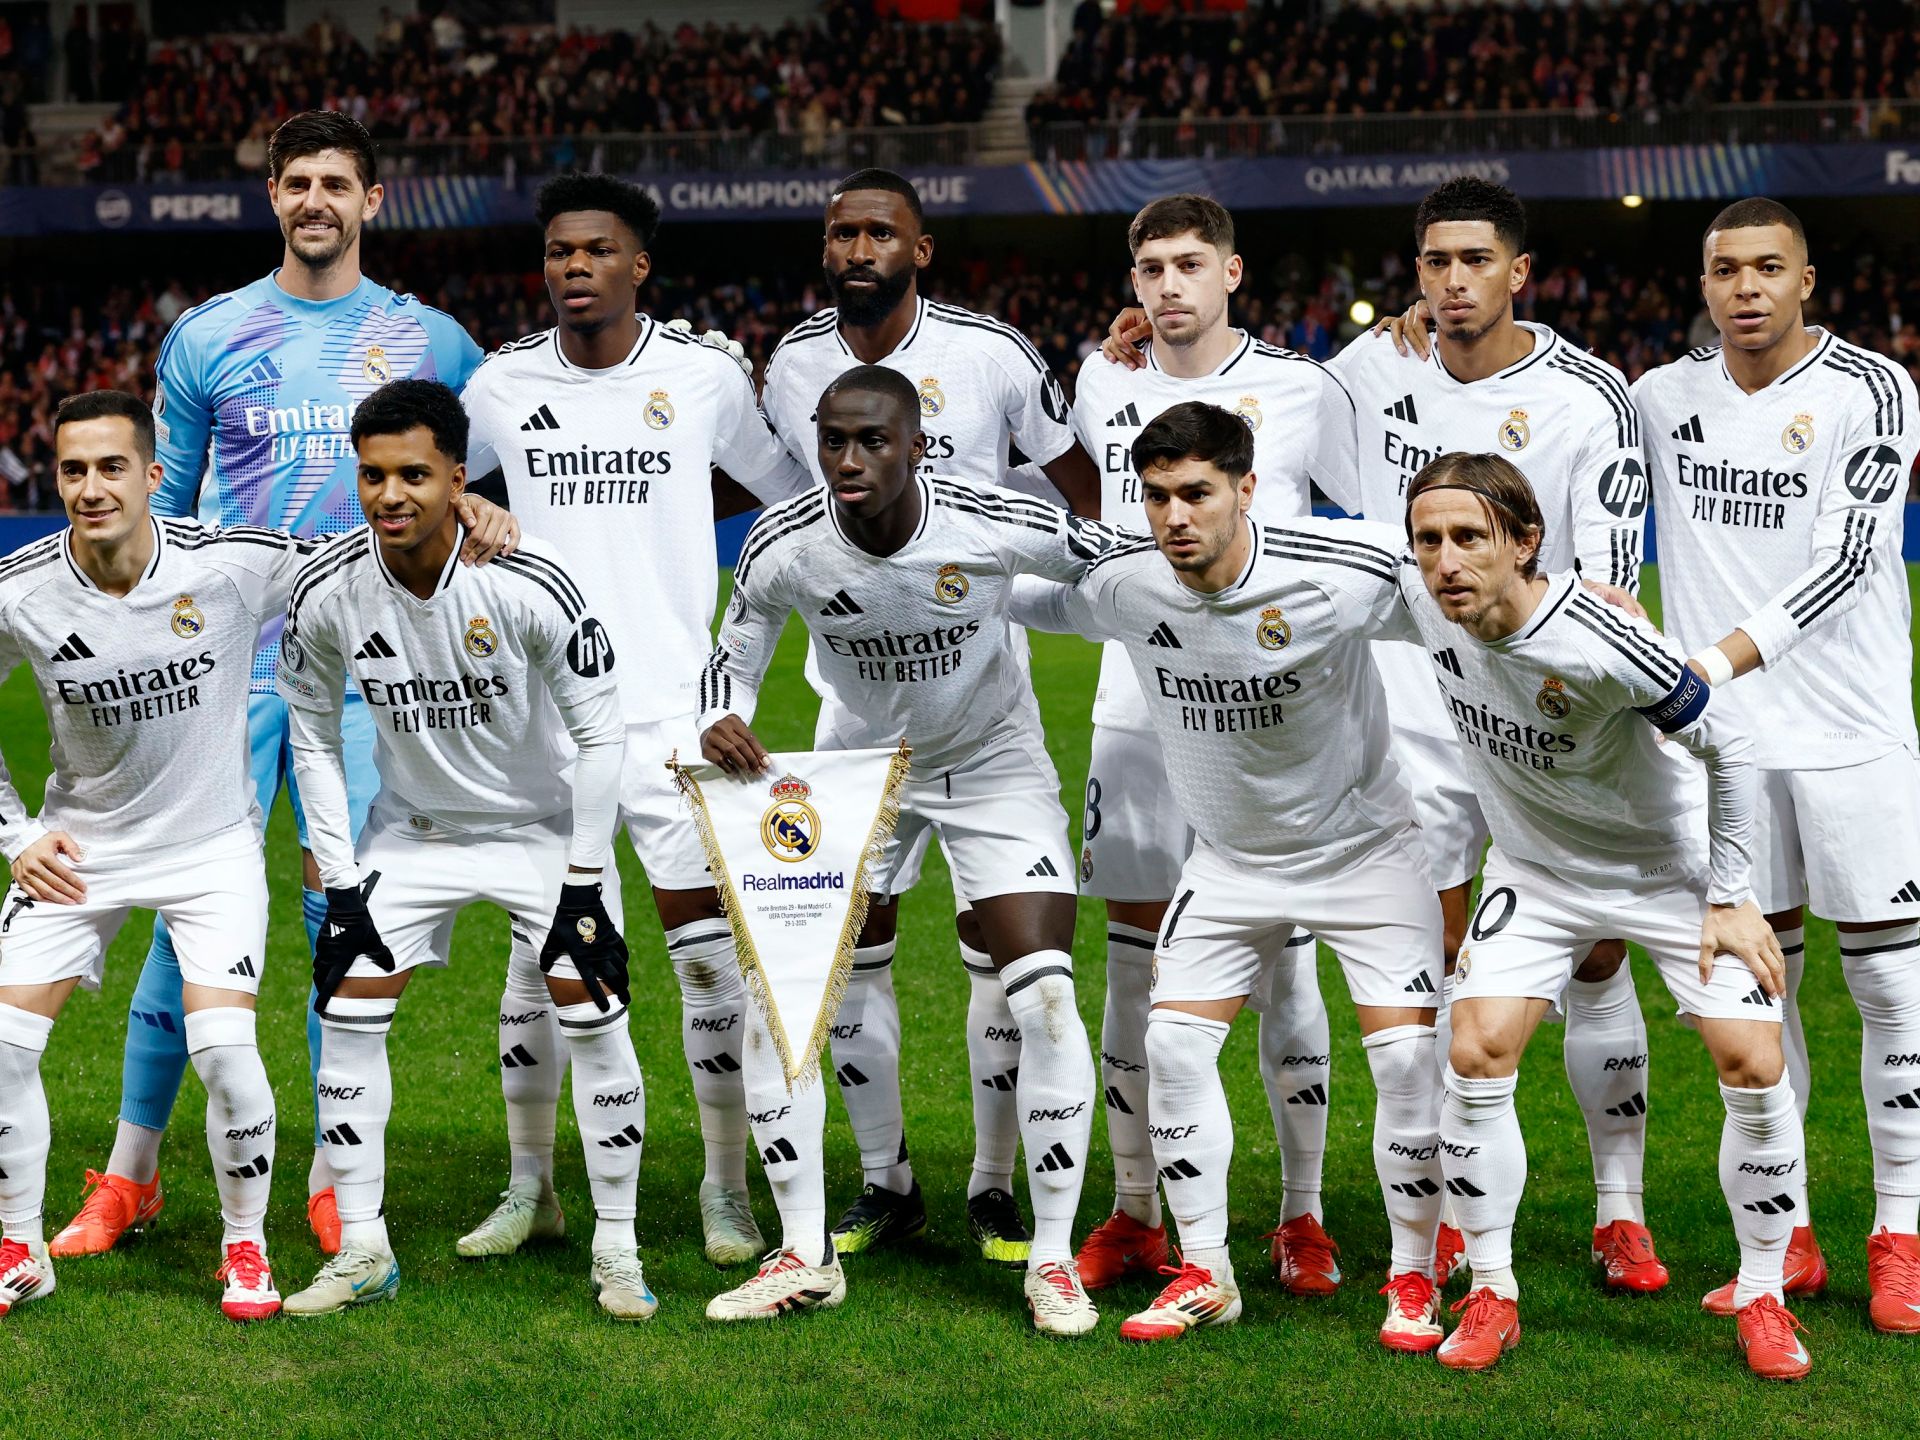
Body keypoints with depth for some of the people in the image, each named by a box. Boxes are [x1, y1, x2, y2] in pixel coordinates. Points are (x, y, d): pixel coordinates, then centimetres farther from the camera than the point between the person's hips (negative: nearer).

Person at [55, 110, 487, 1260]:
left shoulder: (434, 344, 8)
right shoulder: (207, 337, 7)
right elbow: (164, 507, 12)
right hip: (228, 665, -1)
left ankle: (335, 1175, 13)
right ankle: (131, 1173, 7)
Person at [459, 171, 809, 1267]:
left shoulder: (706, 375, 0)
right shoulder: (504, 384, 3)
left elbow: (794, 487, 13)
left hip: (672, 704, -2)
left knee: (710, 951, -3)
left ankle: (727, 1190, 10)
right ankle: (532, 1187, 18)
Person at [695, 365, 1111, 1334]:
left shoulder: (999, 527, -26)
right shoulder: (784, 544, -20)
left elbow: (1123, 573, -7)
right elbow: (734, 654, -3)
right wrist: (723, 721, -21)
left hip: (996, 764, -2)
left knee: (1044, 1000, -15)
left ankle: (1053, 1258, 1)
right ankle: (804, 1256, 7)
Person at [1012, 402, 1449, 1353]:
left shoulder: (1346, 570, -27)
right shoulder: (1120, 585, -15)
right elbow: (1040, 600, 10)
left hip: (1362, 842, -3)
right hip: (1230, 859, 3)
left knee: (1405, 1052, -12)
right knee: (1174, 1041, -7)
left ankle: (1413, 1280, 6)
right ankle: (1204, 1275, 9)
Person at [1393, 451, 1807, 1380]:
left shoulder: (1602, 647, -34)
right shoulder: (1424, 604, -19)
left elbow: (1727, 747, -20)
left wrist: (1730, 899, -15)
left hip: (1669, 863, -4)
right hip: (1536, 871, 4)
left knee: (1753, 1064, -11)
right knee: (1476, 1056, -12)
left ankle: (1762, 1299, 9)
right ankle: (1490, 1295, 3)